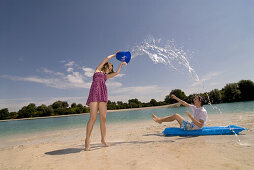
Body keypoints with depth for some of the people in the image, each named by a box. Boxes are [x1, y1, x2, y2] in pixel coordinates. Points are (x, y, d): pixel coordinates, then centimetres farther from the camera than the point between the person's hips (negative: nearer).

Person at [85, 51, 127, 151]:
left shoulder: (106, 76, 30)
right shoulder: (98, 70, 19)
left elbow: (117, 73, 31)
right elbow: (107, 58, 19)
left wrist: (121, 64, 34)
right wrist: (114, 54, 32)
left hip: (103, 95, 5)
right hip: (95, 93, -5)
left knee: (103, 118, -2)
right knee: (93, 117, -13)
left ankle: (103, 139, 5)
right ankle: (87, 140, -5)